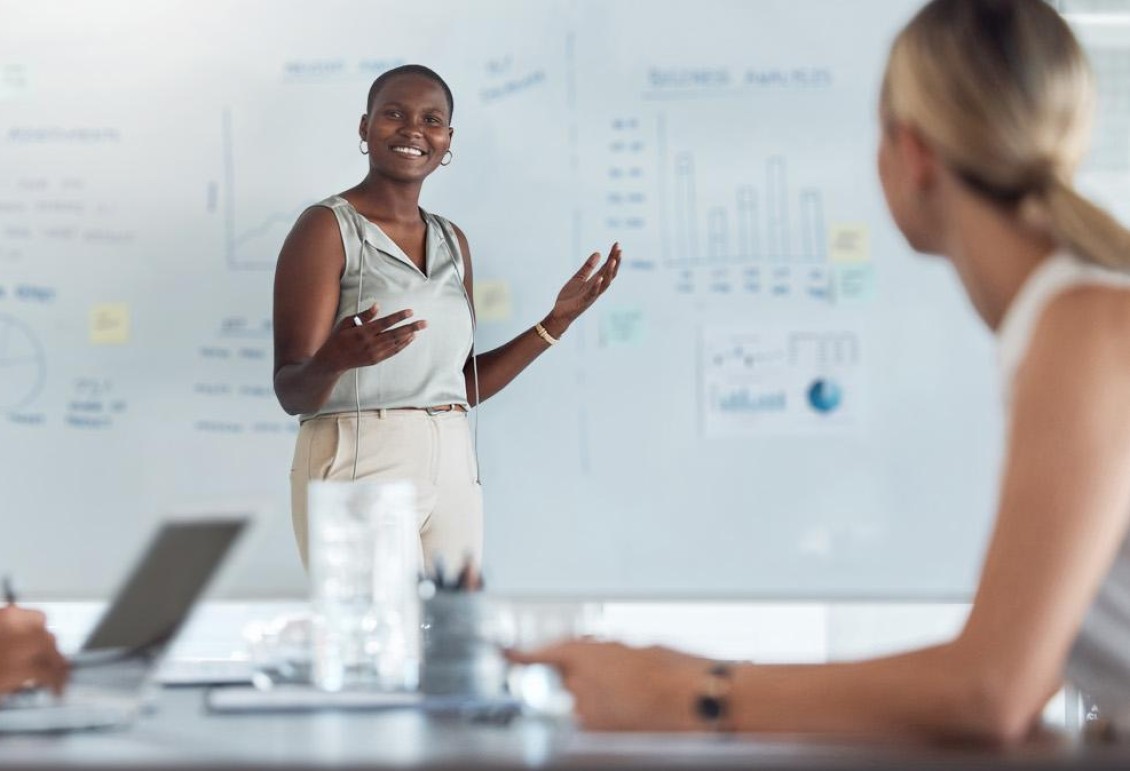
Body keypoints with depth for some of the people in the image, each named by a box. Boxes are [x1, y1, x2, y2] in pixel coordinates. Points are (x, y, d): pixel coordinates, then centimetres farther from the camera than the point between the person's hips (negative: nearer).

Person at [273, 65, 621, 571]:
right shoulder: (327, 227, -5)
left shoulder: (451, 241, 15)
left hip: (453, 471, 6)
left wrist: (558, 320, 12)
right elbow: (292, 393, -11)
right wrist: (335, 361, -32)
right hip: (359, 470, -6)